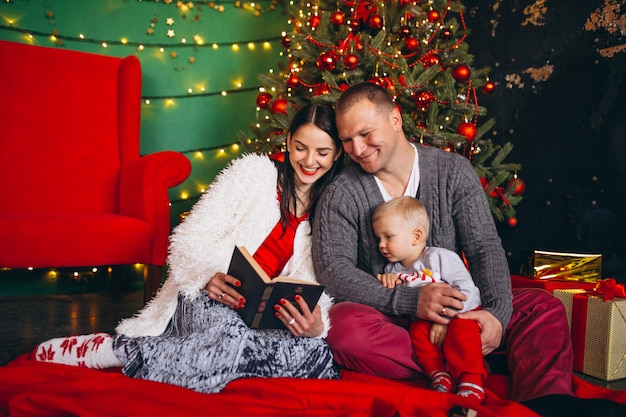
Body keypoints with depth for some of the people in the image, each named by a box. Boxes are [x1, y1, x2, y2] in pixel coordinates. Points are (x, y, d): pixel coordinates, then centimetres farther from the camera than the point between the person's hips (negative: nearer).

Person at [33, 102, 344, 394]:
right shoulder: (254, 171, 3)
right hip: (207, 299, -4)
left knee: (321, 353, -31)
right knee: (232, 339, -40)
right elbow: (190, 240, -3)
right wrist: (209, 276, -25)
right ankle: (106, 349, -20)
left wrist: (316, 325, -17)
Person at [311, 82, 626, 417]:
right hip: (386, 318, -2)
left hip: (456, 311, 2)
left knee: (544, 307, -14)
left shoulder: (453, 171, 2)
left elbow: (484, 248, -4)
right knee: (345, 327, -35)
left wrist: (497, 312, -22)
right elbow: (332, 267, -14)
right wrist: (409, 299, -25)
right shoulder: (341, 194, -3)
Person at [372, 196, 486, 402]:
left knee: (461, 330, -34)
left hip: (461, 315, -4)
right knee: (417, 330, -26)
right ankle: (438, 374, -29)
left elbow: (466, 291, -15)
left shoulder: (441, 258, -9)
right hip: (424, 319, 4)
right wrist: (385, 283, -10)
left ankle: (471, 383, -34)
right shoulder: (393, 270, 10)